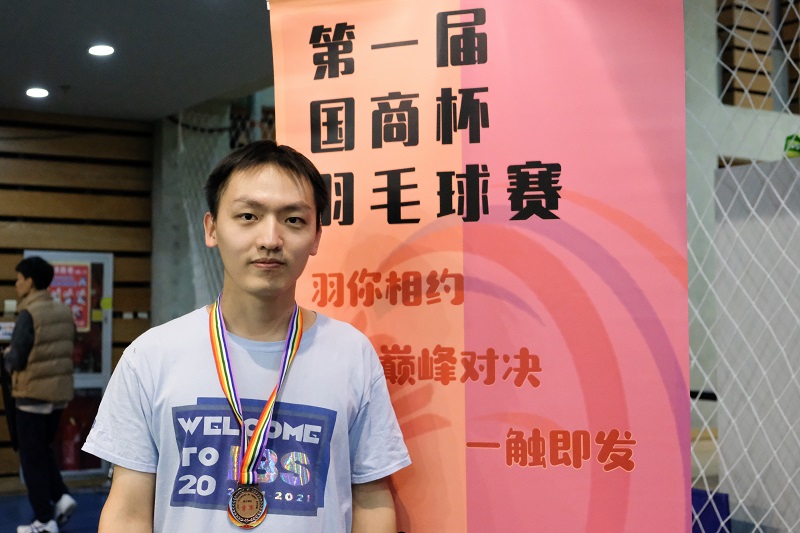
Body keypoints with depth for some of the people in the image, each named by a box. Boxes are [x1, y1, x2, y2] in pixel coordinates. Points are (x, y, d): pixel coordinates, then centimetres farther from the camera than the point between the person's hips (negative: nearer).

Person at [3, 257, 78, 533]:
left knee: (31, 458, 5)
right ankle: (61, 497, 10)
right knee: (43, 450, 23)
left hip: (33, 395, -7)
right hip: (60, 393, 7)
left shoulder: (29, 314, -16)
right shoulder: (65, 312, 5)